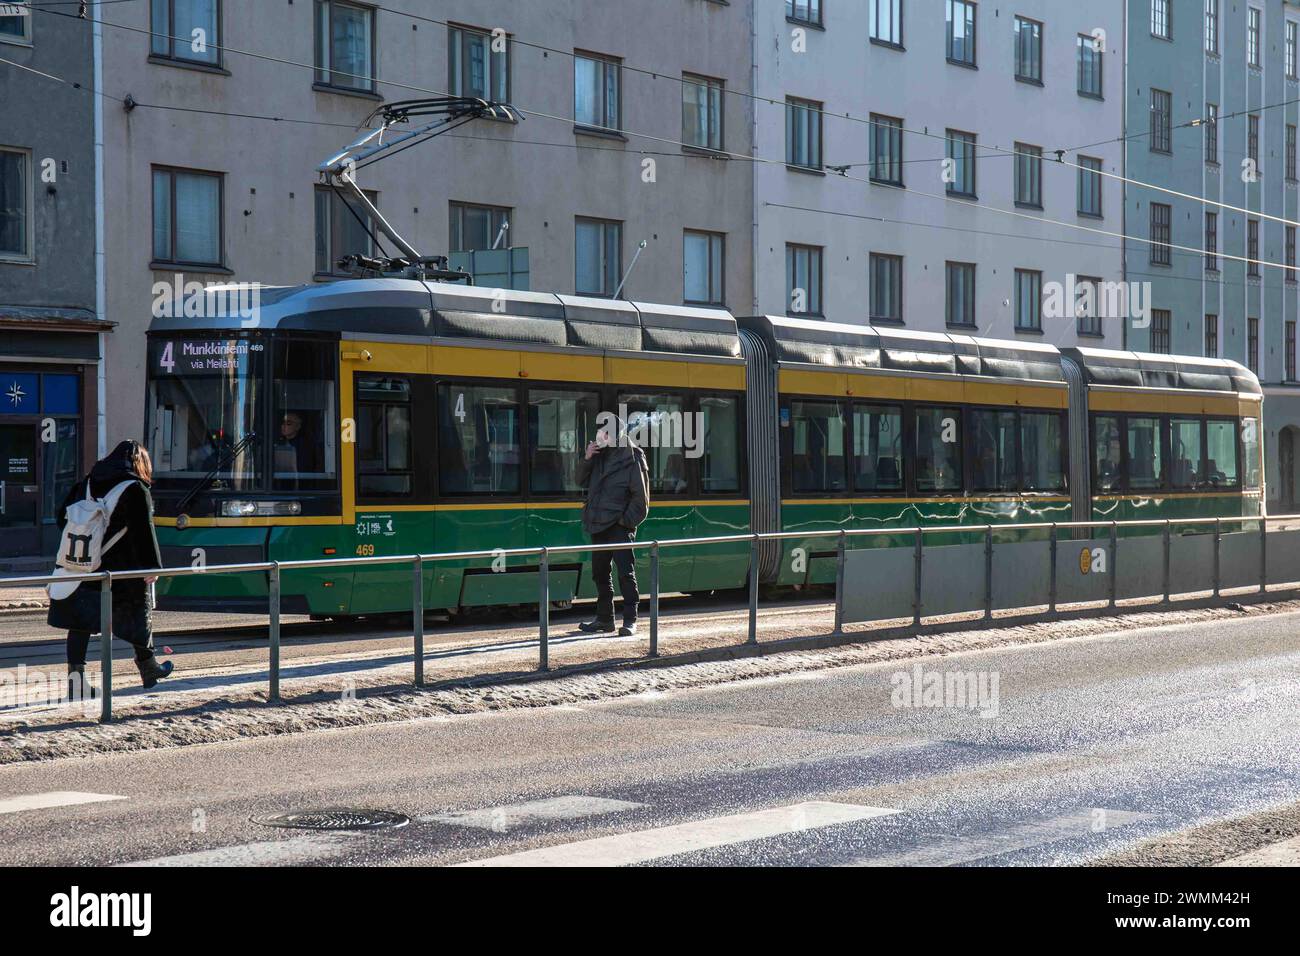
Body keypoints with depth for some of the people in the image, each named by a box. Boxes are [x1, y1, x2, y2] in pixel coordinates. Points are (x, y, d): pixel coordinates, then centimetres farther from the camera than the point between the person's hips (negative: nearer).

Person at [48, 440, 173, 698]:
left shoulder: (87, 483, 11)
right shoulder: (136, 489, -7)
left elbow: (64, 517, 13)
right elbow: (144, 532, -12)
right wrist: (152, 566, -9)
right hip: (122, 570, -4)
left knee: (80, 618, 3)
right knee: (139, 613, 14)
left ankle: (75, 672, -7)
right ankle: (148, 668, 28)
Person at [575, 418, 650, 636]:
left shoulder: (632, 459, -6)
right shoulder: (600, 456, 13)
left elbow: (640, 495, -7)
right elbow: (581, 482, 16)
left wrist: (628, 520, -14)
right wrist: (587, 459, 1)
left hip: (619, 526, -7)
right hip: (599, 524, 7)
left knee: (626, 571, -7)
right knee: (600, 572, 12)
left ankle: (630, 620, -4)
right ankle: (604, 619, 21)